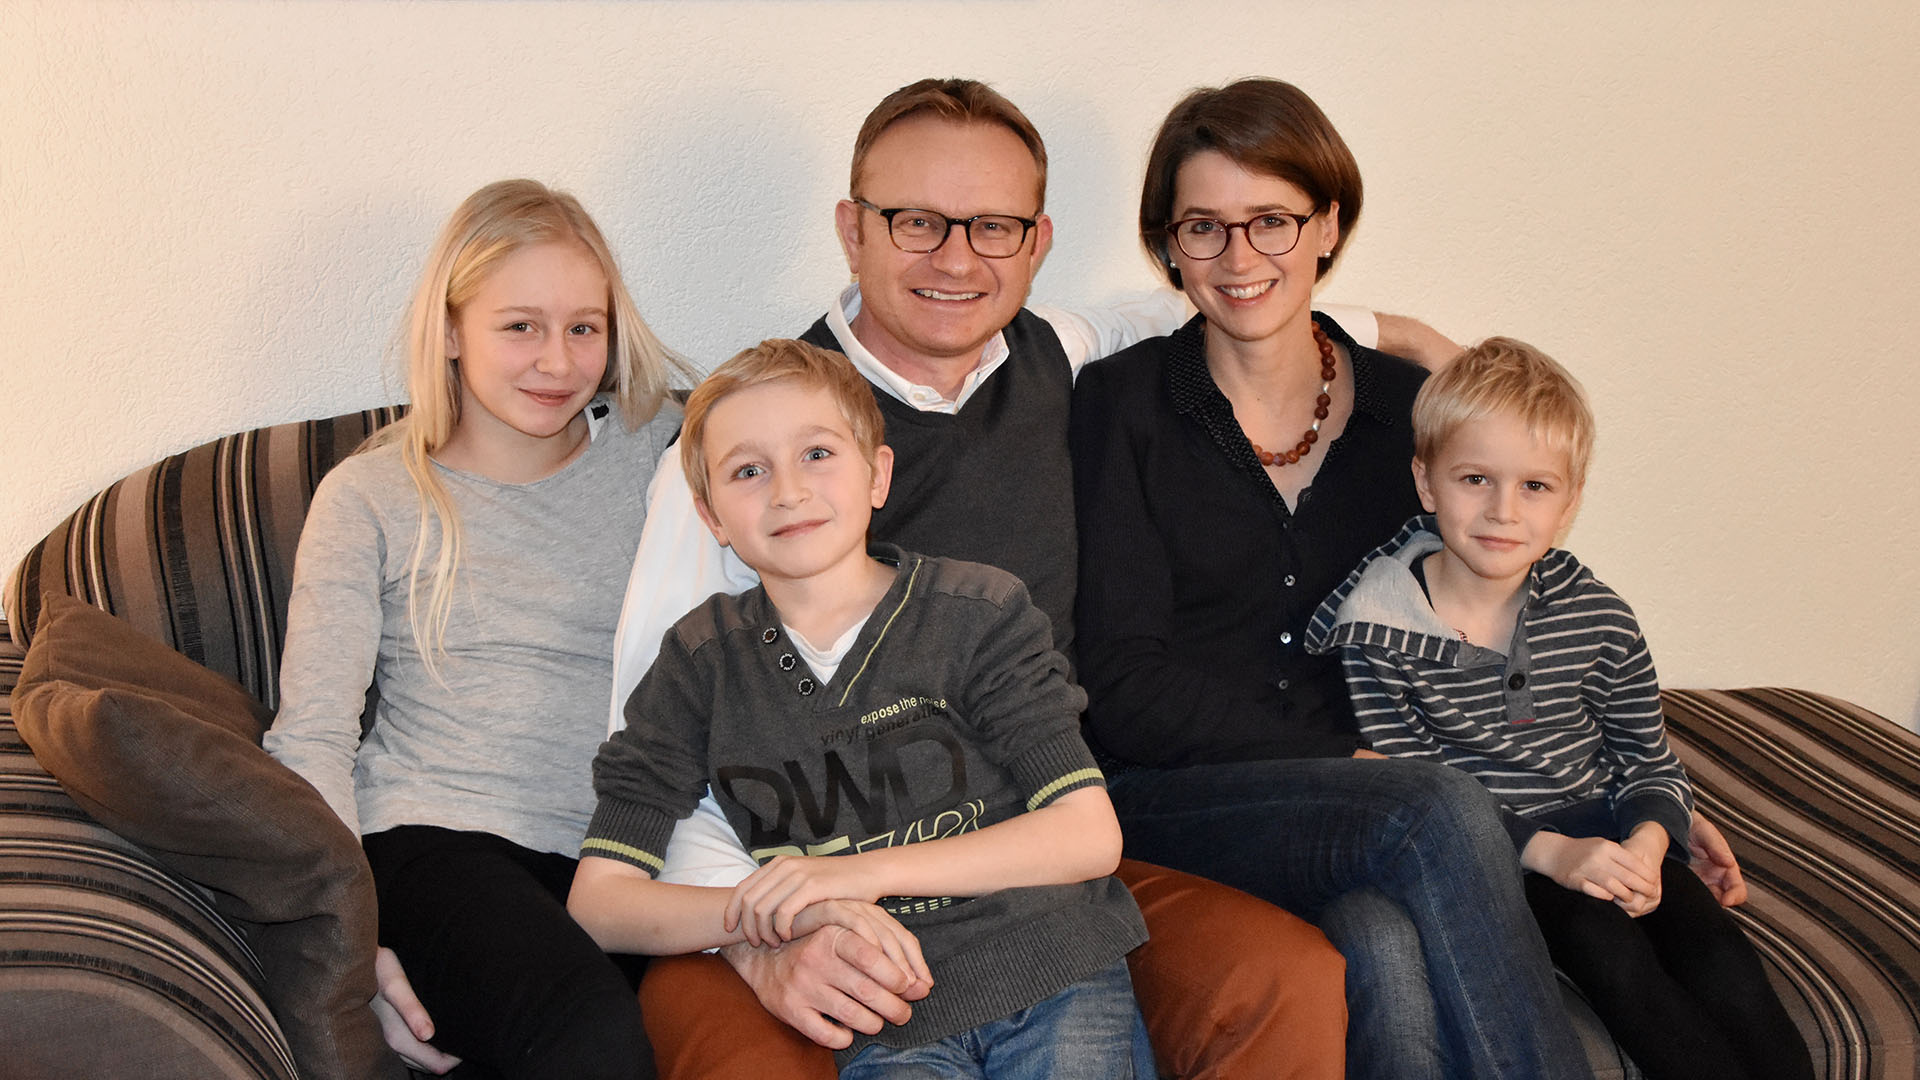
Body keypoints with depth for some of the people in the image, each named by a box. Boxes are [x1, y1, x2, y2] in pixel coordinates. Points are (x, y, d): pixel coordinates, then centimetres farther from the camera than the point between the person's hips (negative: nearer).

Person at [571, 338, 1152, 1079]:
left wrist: (872, 871, -13)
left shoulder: (978, 613, 3)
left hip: (1053, 987, 0)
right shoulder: (704, 662, 6)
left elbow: (1090, 835, -2)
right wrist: (797, 916, -14)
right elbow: (597, 903, 2)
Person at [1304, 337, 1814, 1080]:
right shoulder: (1378, 627, -11)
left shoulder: (1595, 616, -1)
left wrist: (1646, 843, -15)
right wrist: (1545, 850, -22)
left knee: (1718, 957, -19)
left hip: (1601, 832, 4)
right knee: (1609, 948, -28)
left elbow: (1648, 758, 8)